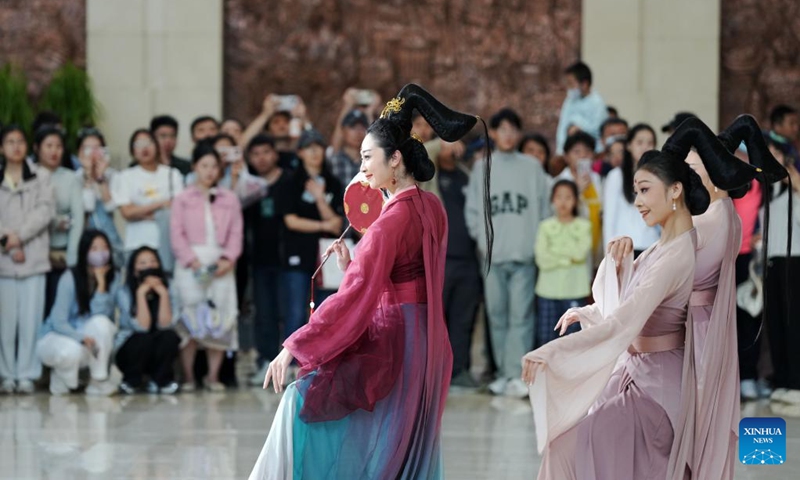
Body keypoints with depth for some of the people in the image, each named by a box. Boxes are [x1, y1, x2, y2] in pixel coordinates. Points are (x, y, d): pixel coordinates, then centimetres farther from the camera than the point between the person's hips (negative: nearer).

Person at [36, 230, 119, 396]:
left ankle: (99, 381, -18)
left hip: (89, 337, 3)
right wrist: (82, 338, -39)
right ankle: (60, 375, -1)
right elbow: (59, 322, -22)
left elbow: (100, 314, -22)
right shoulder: (70, 278, -19)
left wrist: (101, 282, -28)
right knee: (71, 351, -39)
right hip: (58, 337, -3)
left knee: (101, 322, -31)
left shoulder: (112, 278, -9)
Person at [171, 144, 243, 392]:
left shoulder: (229, 199, 11)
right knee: (190, 320, -4)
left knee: (219, 320, -1)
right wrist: (192, 260, -13)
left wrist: (228, 258, -10)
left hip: (221, 265, 2)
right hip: (191, 264, -2)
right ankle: (188, 376, 1)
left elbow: (236, 233, 6)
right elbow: (177, 233, 0)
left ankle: (213, 375, 5)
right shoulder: (183, 199, 7)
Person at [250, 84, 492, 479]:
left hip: (391, 343, -9)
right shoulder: (431, 207, 9)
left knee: (306, 402, -12)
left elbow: (355, 293, -24)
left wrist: (294, 347, -25)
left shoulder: (394, 216, -17)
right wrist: (350, 264, 6)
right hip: (424, 346, 10)